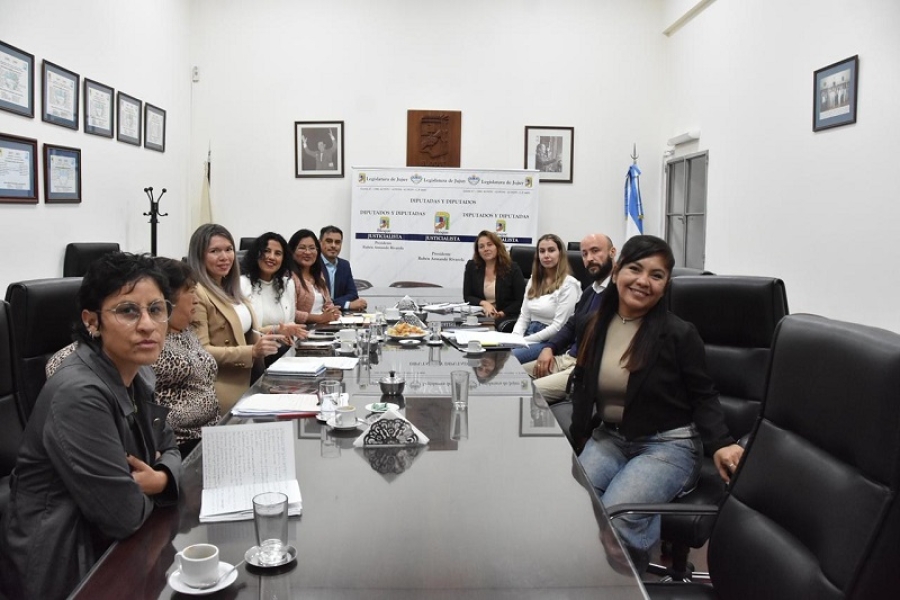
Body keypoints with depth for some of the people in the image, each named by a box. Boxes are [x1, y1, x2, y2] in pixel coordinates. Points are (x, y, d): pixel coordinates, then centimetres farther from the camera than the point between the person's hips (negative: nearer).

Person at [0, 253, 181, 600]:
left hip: (115, 546, 7)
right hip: (68, 570, -7)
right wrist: (145, 486, -5)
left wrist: (161, 479, -11)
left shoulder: (138, 374, 0)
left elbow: (167, 449, 10)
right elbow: (125, 513, -26)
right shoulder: (79, 394, -26)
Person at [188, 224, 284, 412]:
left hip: (244, 385, 9)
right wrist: (252, 351, -27)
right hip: (222, 394, -8)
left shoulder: (229, 290, 14)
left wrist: (264, 339, -1)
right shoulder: (197, 293, -15)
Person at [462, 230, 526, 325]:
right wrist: (483, 303, -11)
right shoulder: (471, 266, 7)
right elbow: (467, 297, 8)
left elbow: (520, 301, -2)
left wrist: (502, 313, -16)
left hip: (507, 318, -2)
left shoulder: (512, 268, 0)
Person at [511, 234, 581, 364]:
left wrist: (524, 341, -16)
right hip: (530, 336, 7)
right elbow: (524, 317, 14)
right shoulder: (534, 280, 15)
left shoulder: (569, 284, -8)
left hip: (551, 342, -7)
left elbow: (558, 326, -14)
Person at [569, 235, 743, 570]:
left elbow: (703, 397, -2)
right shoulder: (595, 327, 3)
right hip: (608, 438, 5)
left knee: (615, 519, -28)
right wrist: (578, 440, 6)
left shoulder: (679, 334, -11)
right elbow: (582, 388, 15)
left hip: (668, 445, -4)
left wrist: (720, 443, -19)